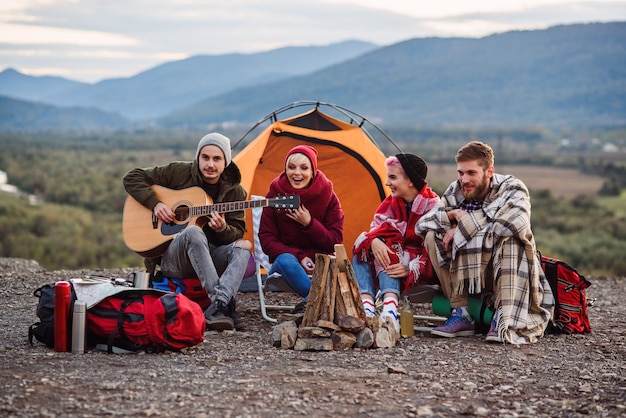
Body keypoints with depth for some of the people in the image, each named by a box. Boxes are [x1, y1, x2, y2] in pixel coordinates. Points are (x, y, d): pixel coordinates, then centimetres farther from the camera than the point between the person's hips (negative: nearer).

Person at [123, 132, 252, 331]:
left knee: (244, 246, -28)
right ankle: (220, 300, -45)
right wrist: (155, 204, -13)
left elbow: (238, 233, 2)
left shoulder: (235, 191, 2)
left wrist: (223, 229, -22)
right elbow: (132, 178, 1)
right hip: (172, 259, -3)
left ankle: (216, 308, -48)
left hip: (210, 259, 3)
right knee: (193, 232, -37)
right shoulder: (179, 173, -3)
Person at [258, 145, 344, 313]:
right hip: (287, 258, 0)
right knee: (286, 261, -37)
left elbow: (335, 241, -5)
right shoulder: (275, 195, -4)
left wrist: (309, 223, -20)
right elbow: (267, 239, -5)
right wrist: (299, 256, -18)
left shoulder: (328, 197, -4)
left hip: (320, 263, 0)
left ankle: (309, 302, -25)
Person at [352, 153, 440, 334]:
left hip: (422, 269, -6)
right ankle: (366, 307, -38)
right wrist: (374, 241, -30)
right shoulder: (392, 202, 6)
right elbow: (377, 226, -6)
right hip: (394, 256, 6)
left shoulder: (431, 205, -14)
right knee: (364, 244, -18)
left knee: (388, 247, -31)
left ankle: (390, 310, -51)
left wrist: (411, 268, -31)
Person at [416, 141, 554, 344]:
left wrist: (464, 227, -29)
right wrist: (451, 215, -25)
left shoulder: (512, 188, -14)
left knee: (511, 237, -34)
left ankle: (505, 321, -34)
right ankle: (461, 314, -18)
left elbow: (517, 221, -37)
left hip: (507, 271, -4)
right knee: (433, 236, -17)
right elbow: (421, 225, -3)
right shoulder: (455, 192, -1)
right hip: (466, 274, 4)